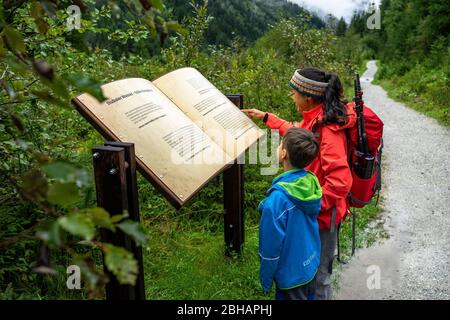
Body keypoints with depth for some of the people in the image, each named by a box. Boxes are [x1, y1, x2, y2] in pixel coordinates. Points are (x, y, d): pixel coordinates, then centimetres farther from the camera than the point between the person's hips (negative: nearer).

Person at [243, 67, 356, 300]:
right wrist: (266, 117, 26)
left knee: (318, 273, 11)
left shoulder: (327, 129, -28)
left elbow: (340, 181, -32)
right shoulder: (316, 119, 0)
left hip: (322, 212, -9)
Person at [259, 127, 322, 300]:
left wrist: (265, 280, -8)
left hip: (291, 274, -6)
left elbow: (271, 244, -23)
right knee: (308, 296, 26)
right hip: (311, 266, 6)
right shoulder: (312, 182, -12)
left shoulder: (278, 199, -33)